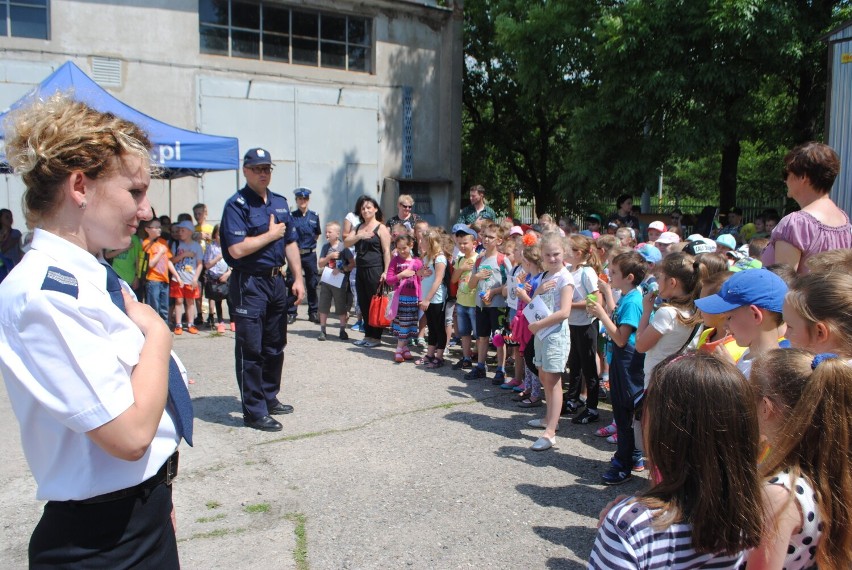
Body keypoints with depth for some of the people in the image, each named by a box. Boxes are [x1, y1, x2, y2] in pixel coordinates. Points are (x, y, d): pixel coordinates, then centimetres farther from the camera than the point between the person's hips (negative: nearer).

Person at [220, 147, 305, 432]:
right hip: (249, 283, -7)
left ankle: (270, 398, 31)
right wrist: (271, 234, -10)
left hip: (276, 280, 7)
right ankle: (254, 411, 7)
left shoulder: (280, 202, 12)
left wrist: (298, 278, 8)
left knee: (275, 346, 16)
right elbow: (237, 249, -21)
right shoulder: (237, 205, -11)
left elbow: (290, 242, 16)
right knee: (251, 349, -1)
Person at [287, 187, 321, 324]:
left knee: (312, 284, 8)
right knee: (292, 285, 1)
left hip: (310, 255, 2)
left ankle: (313, 312, 18)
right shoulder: (291, 216, -4)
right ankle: (291, 313, 8)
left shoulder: (314, 216, 4)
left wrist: (310, 244, 7)